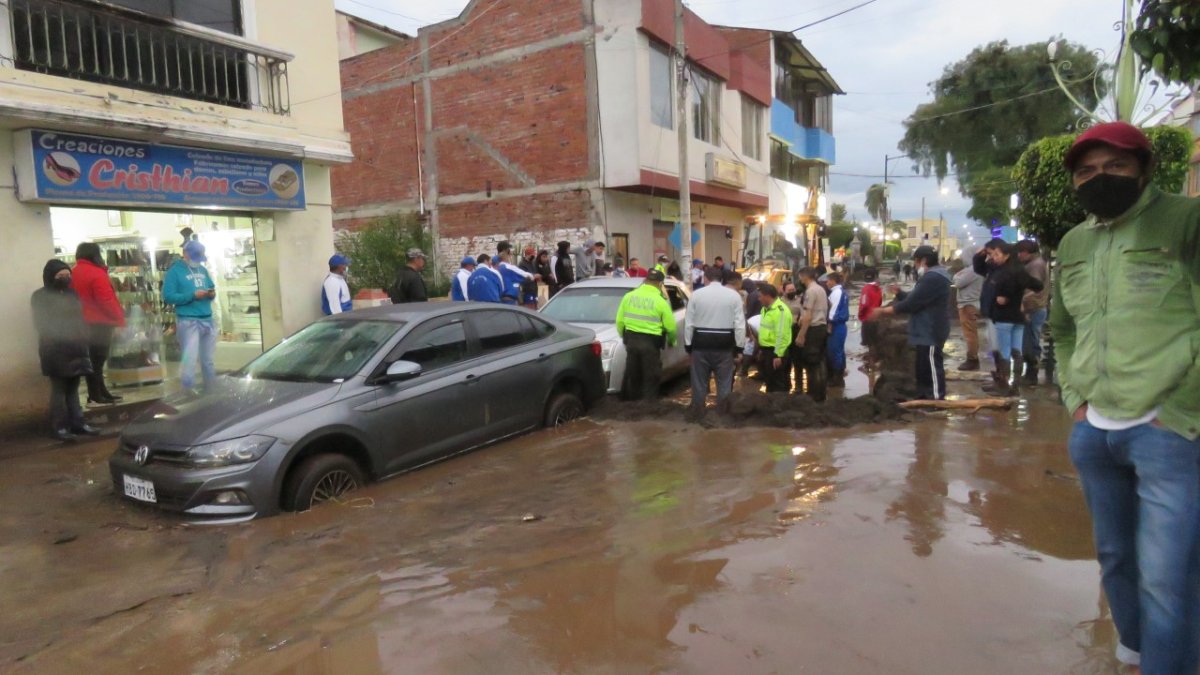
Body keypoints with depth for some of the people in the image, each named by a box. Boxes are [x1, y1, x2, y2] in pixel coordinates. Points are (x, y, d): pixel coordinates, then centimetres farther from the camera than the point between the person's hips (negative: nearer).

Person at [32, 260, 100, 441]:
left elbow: (80, 318, 20)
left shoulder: (72, 294, 16)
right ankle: (59, 426, 0)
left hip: (75, 348, 6)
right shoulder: (40, 297, -3)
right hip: (55, 350, -6)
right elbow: (41, 324, -9)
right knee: (59, 389, -5)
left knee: (73, 388, 11)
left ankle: (77, 422, 16)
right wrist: (61, 338, -17)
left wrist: (83, 336, 6)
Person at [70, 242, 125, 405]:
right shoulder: (96, 274, -15)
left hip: (84, 323, 9)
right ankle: (96, 396, -1)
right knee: (97, 360, -4)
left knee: (93, 359, 12)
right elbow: (107, 301, -19)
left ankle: (100, 393, 19)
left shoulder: (74, 274, 12)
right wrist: (120, 319, -10)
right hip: (100, 323, -9)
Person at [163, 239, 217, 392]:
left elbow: (211, 287, 25)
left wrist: (212, 293, 1)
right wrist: (193, 295, -18)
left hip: (208, 319, 6)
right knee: (189, 358, -10)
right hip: (188, 321, -6)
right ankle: (188, 392, -4)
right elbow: (168, 296, -10)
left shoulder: (203, 270, 16)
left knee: (208, 359, 13)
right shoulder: (175, 271, -3)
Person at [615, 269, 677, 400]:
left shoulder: (629, 296, 2)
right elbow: (670, 326, -8)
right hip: (651, 342, -4)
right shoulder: (661, 301, -8)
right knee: (651, 378, 7)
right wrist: (672, 341, 12)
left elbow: (619, 321, 2)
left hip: (631, 340, 4)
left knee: (632, 376, 16)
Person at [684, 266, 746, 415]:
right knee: (724, 382, 8)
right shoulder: (733, 295, 0)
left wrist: (688, 345, 7)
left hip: (701, 342, 0)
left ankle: (697, 414, 17)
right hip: (724, 344, 0)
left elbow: (688, 323, 0)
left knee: (699, 382, 10)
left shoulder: (696, 294, 0)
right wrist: (739, 348, 0)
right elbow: (740, 324, -4)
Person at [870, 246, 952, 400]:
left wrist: (882, 311, -18)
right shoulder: (933, 276, 15)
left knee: (932, 366, -4)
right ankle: (924, 397, 26)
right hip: (927, 331, 11)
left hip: (931, 332, -11)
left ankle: (937, 400, 3)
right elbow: (915, 300, 19)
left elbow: (911, 304, -23)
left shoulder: (933, 278, -21)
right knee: (924, 367, 17)